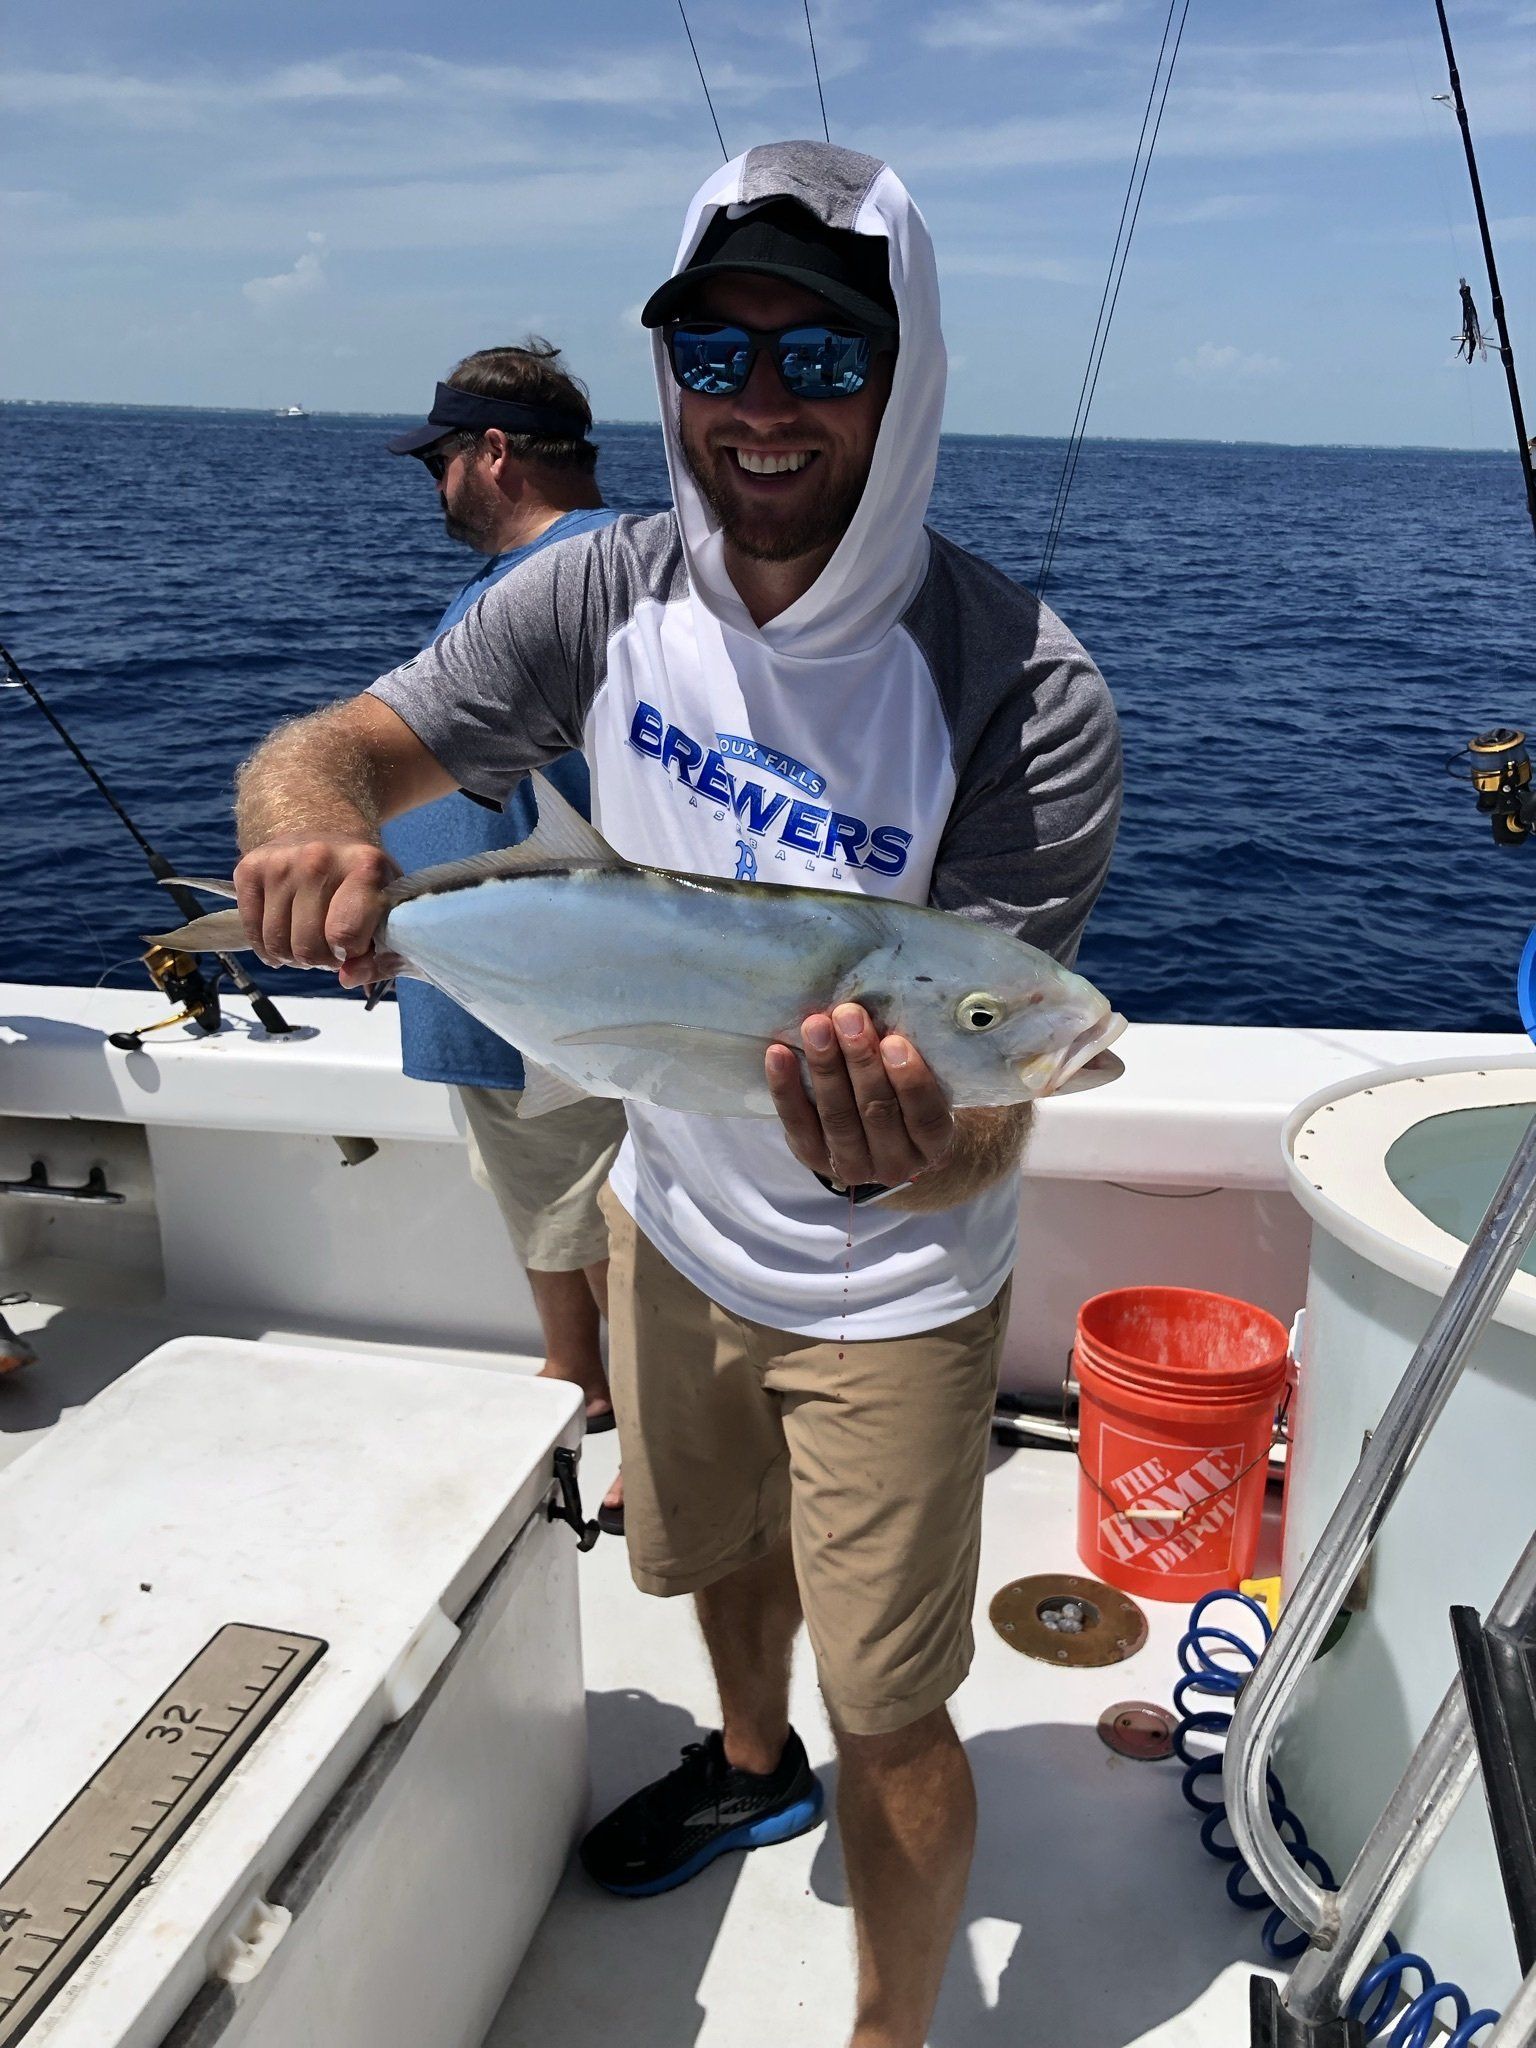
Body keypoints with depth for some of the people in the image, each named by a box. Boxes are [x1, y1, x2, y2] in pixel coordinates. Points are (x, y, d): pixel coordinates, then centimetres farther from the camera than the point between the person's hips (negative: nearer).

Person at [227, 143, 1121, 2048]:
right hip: (671, 1210, 5)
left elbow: (988, 1115, -29)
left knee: (888, 1716, 9)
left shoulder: (1022, 700, -27)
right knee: (714, 1545, 30)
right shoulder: (610, 596, -13)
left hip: (887, 1286, -5)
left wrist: (910, 1153, -54)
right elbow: (330, 747, -8)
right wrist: (312, 822, -34)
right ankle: (750, 1764, 64)